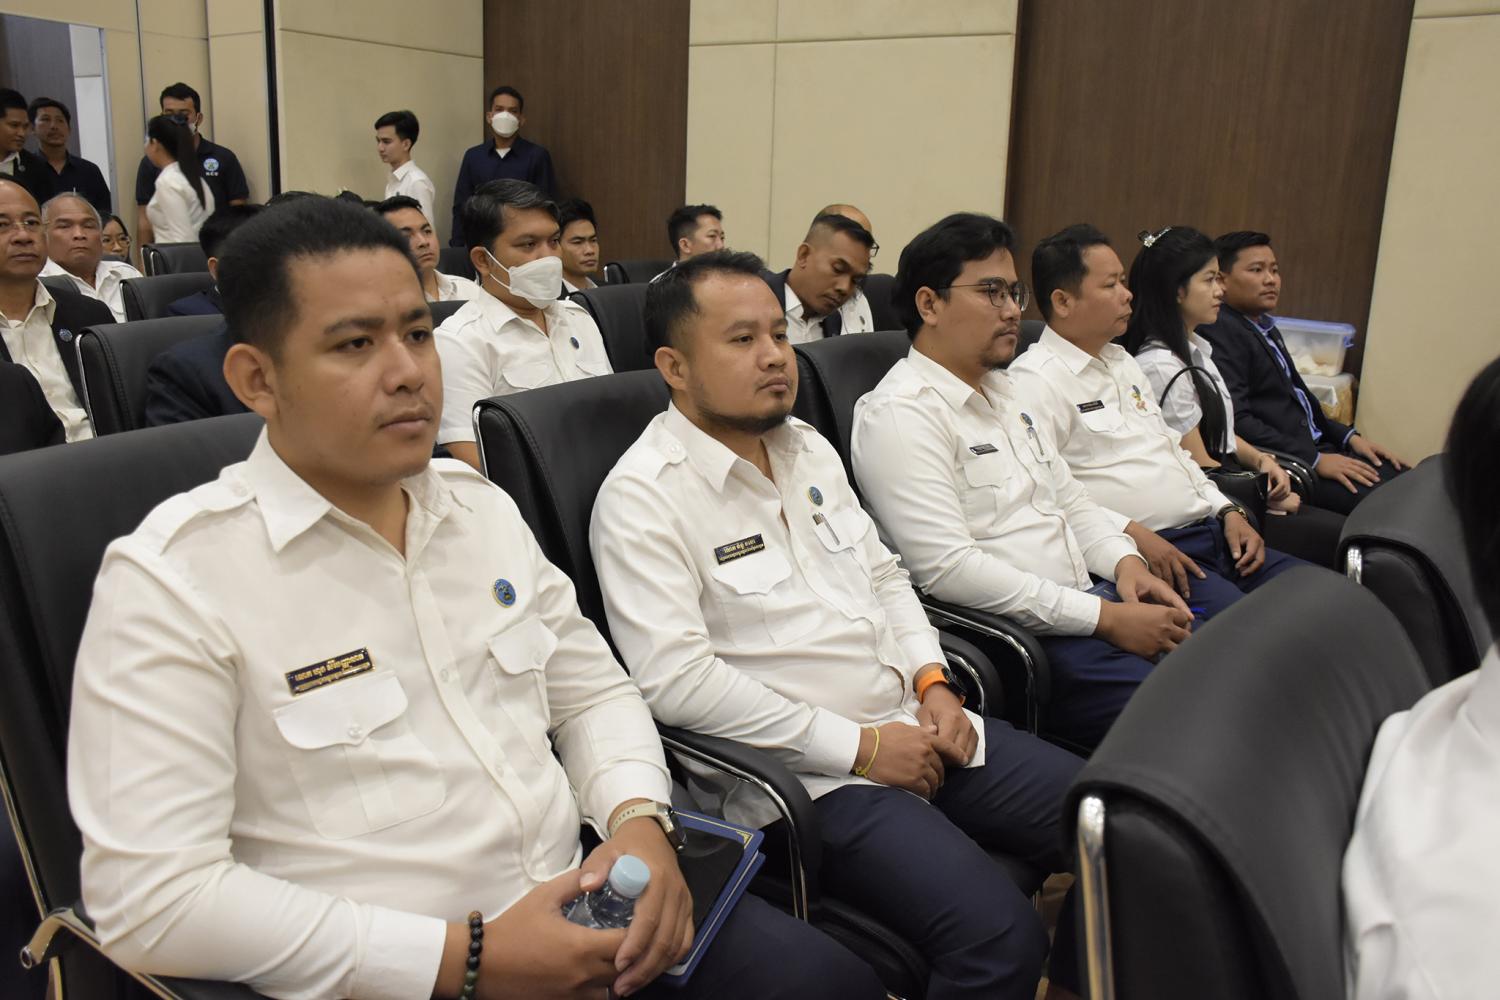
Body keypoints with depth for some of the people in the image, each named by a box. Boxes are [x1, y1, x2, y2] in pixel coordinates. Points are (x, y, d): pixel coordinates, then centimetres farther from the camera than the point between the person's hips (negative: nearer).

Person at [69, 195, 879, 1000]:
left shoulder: (480, 505, 8)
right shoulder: (170, 579, -12)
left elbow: (592, 691, 14)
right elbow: (149, 899, -16)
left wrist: (639, 819, -7)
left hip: (582, 911, 6)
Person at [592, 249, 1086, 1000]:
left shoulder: (808, 447, 13)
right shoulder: (642, 497, -12)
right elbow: (674, 678, -20)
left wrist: (932, 681, 2)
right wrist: (860, 745, -17)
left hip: (915, 728, 8)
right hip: (808, 777, -8)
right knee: (999, 935, -25)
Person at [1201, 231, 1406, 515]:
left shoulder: (1266, 328, 19)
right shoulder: (1219, 329, -12)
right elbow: (1235, 420, -21)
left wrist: (1349, 437, 10)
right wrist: (1315, 460, -19)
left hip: (1315, 447, 10)